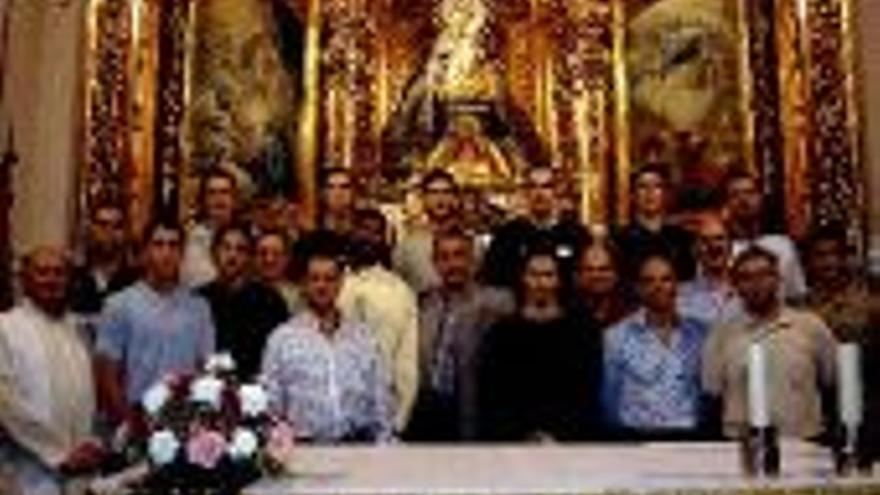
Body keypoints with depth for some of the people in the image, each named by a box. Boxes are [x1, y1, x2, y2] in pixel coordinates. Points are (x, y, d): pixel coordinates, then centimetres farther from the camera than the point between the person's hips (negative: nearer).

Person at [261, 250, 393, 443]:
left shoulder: (364, 337, 9)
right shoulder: (283, 338, 2)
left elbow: (381, 403, 10)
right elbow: (271, 404, 3)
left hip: (358, 446, 2)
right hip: (304, 448, -2)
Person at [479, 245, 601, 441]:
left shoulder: (582, 332, 7)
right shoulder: (501, 333, 9)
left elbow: (589, 395, 2)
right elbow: (490, 396, 5)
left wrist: (559, 434, -9)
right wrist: (521, 434, -6)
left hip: (567, 441, 0)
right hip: (512, 439, 1)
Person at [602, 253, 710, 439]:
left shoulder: (699, 333, 6)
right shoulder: (616, 336, -1)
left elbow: (710, 393, 12)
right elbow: (609, 397, 4)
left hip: (688, 438, 2)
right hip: (636, 440, -2)